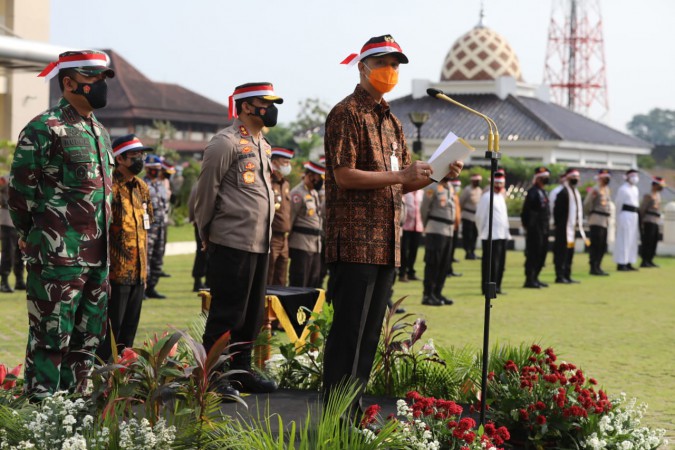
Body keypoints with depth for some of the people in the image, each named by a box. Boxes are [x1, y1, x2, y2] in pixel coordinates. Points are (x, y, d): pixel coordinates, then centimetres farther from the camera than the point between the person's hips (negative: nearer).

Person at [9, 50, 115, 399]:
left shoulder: (100, 132, 17)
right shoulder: (44, 129, -9)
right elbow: (20, 190, -8)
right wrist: (32, 238, -1)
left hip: (98, 257, 8)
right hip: (58, 257, -8)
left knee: (87, 340, 12)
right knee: (51, 337, -4)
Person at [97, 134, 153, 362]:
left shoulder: (141, 188, 13)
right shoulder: (109, 188, -12)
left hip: (138, 274, 7)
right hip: (117, 274, -7)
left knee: (129, 331, 12)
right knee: (110, 332, -2)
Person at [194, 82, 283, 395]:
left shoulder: (263, 145, 17)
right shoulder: (226, 143, -10)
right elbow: (206, 192, -7)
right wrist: (207, 236, 0)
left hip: (260, 243, 8)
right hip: (233, 243, -8)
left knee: (252, 312, 13)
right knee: (227, 313, -5)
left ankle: (241, 370, 22)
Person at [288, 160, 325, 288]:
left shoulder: (315, 193, 17)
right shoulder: (298, 193, -10)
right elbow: (289, 219, -13)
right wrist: (286, 243, -13)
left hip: (315, 245, 9)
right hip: (301, 245, -9)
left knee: (314, 283, 11)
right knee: (298, 283, -5)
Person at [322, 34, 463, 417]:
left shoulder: (391, 121, 20)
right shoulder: (347, 114, -7)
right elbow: (344, 176, -16)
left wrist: (437, 175, 4)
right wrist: (401, 174, -20)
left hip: (386, 242, 9)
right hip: (355, 241, -9)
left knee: (370, 334, 11)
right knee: (348, 333, -8)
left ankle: (354, 414, 18)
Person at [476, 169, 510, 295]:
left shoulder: (502, 196, 18)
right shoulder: (487, 197, -8)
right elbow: (479, 216, -8)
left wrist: (506, 233, 17)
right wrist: (484, 232, -3)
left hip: (502, 236, 8)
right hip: (491, 237, -8)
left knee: (500, 263, 10)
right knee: (491, 264, -8)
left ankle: (496, 287, 17)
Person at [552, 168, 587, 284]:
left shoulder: (576, 192, 16)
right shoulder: (563, 192, -14)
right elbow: (557, 210, -16)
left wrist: (579, 224, 16)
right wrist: (558, 225, -17)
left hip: (573, 227, 9)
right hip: (564, 227, -9)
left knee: (570, 252, 12)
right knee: (561, 252, -6)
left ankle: (567, 276, 18)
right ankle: (560, 276, -3)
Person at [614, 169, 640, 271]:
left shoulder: (635, 189, 17)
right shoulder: (623, 189, -8)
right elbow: (618, 203, -8)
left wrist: (637, 213, 14)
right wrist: (618, 218, -7)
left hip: (634, 216, 9)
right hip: (625, 214, -9)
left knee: (633, 240, 10)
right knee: (623, 240, -8)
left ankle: (628, 263, 15)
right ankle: (621, 264, -6)